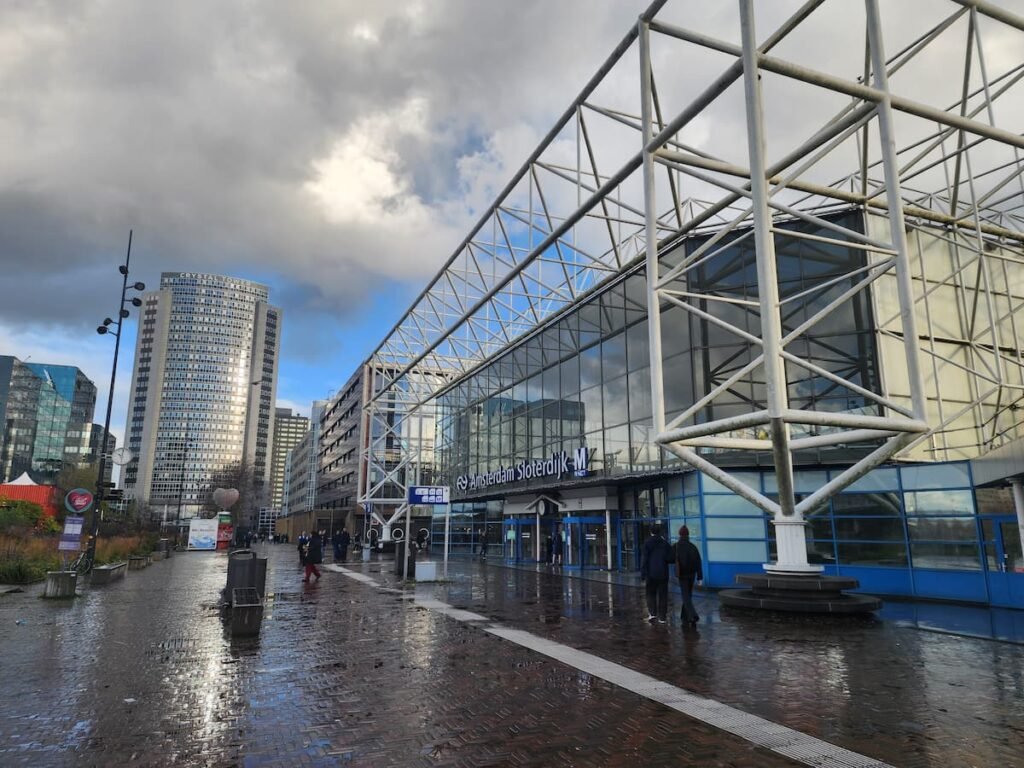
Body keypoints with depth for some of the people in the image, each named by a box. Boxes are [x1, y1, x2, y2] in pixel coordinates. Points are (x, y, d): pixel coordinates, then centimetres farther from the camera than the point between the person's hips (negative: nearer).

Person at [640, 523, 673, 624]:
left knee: (651, 594, 14)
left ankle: (652, 613, 2)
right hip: (663, 574, 1)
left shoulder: (647, 543, -6)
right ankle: (662, 617, 7)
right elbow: (670, 559, -3)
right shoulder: (665, 543, -1)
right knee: (662, 595, 8)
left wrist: (643, 575, -6)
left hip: (651, 574, -1)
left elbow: (644, 560, -9)